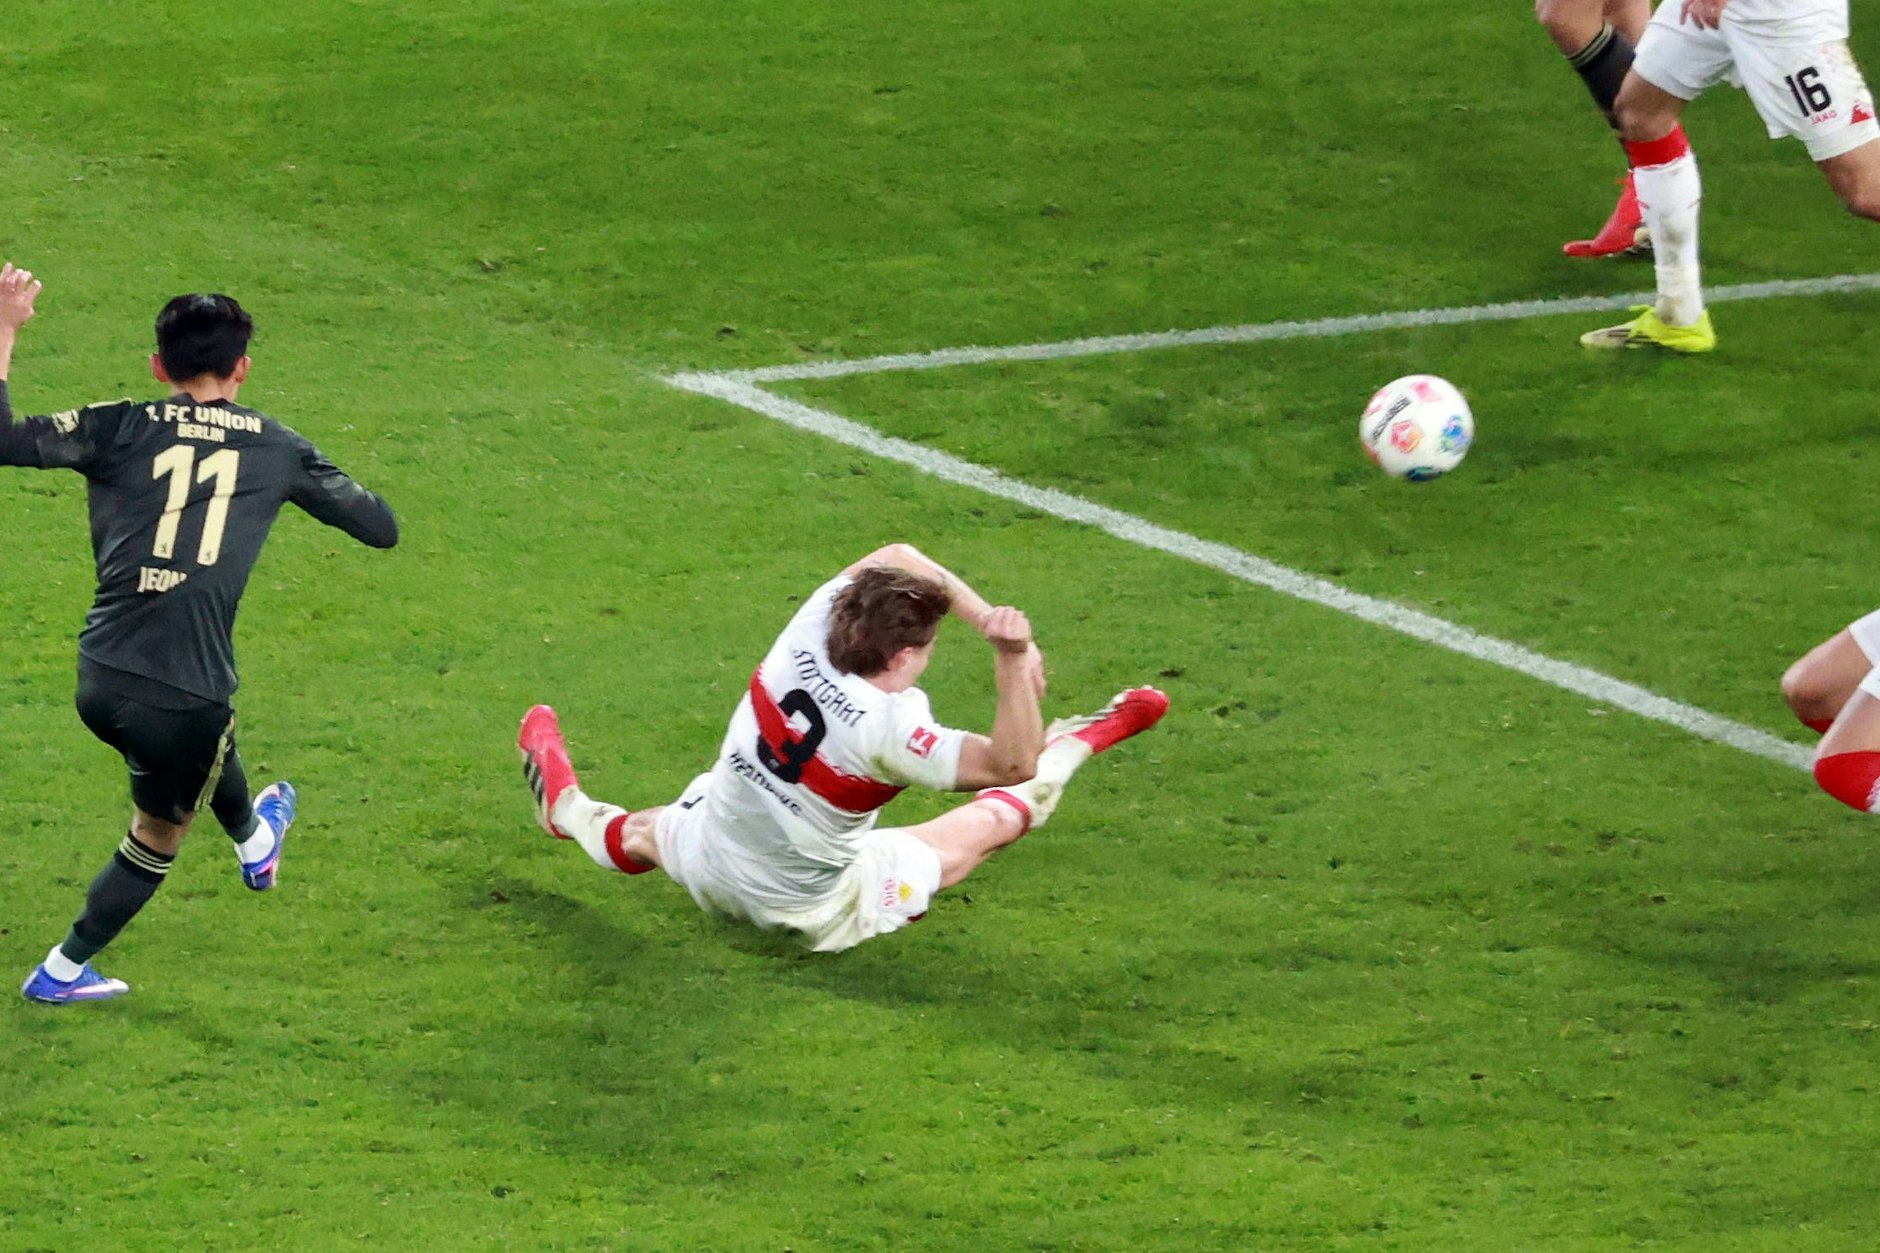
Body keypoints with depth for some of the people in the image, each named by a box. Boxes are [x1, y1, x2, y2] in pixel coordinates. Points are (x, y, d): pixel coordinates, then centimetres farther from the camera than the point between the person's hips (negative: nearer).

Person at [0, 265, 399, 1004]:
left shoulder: (120, 429, 1)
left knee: (208, 738, 37)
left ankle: (253, 840, 64)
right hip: (184, 695, -3)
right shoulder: (277, 450, 4)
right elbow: (380, 527, 15)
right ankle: (63, 972, 29)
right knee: (156, 841, 23)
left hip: (100, 683, 3)